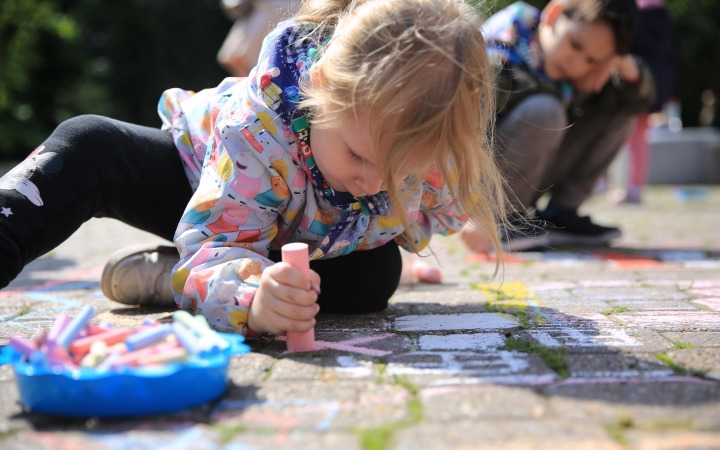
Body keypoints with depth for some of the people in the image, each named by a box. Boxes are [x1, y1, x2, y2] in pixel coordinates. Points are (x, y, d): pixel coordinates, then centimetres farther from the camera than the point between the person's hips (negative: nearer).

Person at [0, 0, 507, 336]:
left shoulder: (423, 148, -32)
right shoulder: (256, 132, -45)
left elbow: (447, 208, -8)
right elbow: (214, 244, -49)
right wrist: (251, 299, -70)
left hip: (303, 239, 4)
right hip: (205, 180, -3)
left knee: (377, 275, -29)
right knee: (89, 149, -27)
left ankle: (165, 274, -24)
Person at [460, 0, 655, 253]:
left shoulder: (577, 72, -3)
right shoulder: (499, 63, -26)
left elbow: (640, 100, 4)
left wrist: (625, 66, -18)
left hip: (523, 185, 7)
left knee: (619, 112, 1)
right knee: (543, 111, -31)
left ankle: (559, 214, -1)